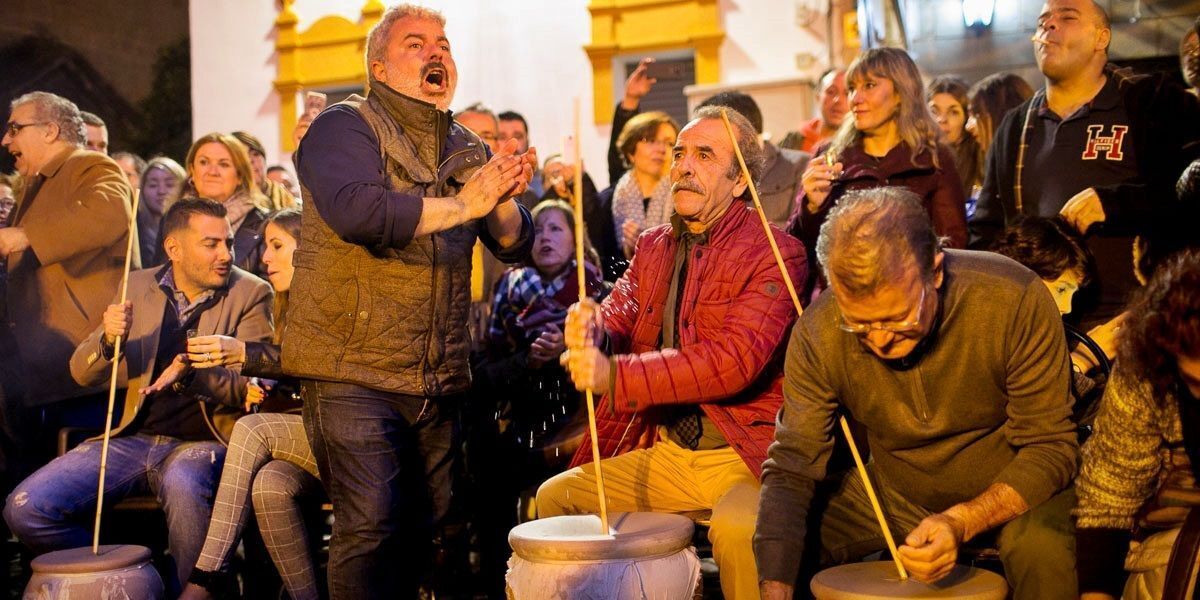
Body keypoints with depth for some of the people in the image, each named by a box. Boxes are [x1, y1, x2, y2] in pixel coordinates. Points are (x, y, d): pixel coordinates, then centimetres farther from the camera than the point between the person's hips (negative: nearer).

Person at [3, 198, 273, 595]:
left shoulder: (251, 293, 0)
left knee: (183, 481, -39)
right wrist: (108, 339, -15)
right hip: (135, 439, 4)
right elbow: (82, 374, 8)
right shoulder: (139, 286, 10)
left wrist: (193, 373, -27)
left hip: (202, 442, -4)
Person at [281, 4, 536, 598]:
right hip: (350, 370, -6)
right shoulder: (345, 126, -5)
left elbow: (516, 245, 9)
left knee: (423, 527, 11)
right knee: (371, 522, -13)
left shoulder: (465, 148, 14)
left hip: (437, 377, 6)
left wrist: (504, 199, -12)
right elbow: (353, 210, -25)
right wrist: (459, 205, -20)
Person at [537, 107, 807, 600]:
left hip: (743, 455, -7)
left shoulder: (775, 254, -11)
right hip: (664, 454, 7)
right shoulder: (653, 247, 13)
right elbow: (618, 316, 4)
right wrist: (591, 328, -22)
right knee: (554, 496, 0)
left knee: (737, 527, -35)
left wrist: (616, 375, -28)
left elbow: (735, 360, -22)